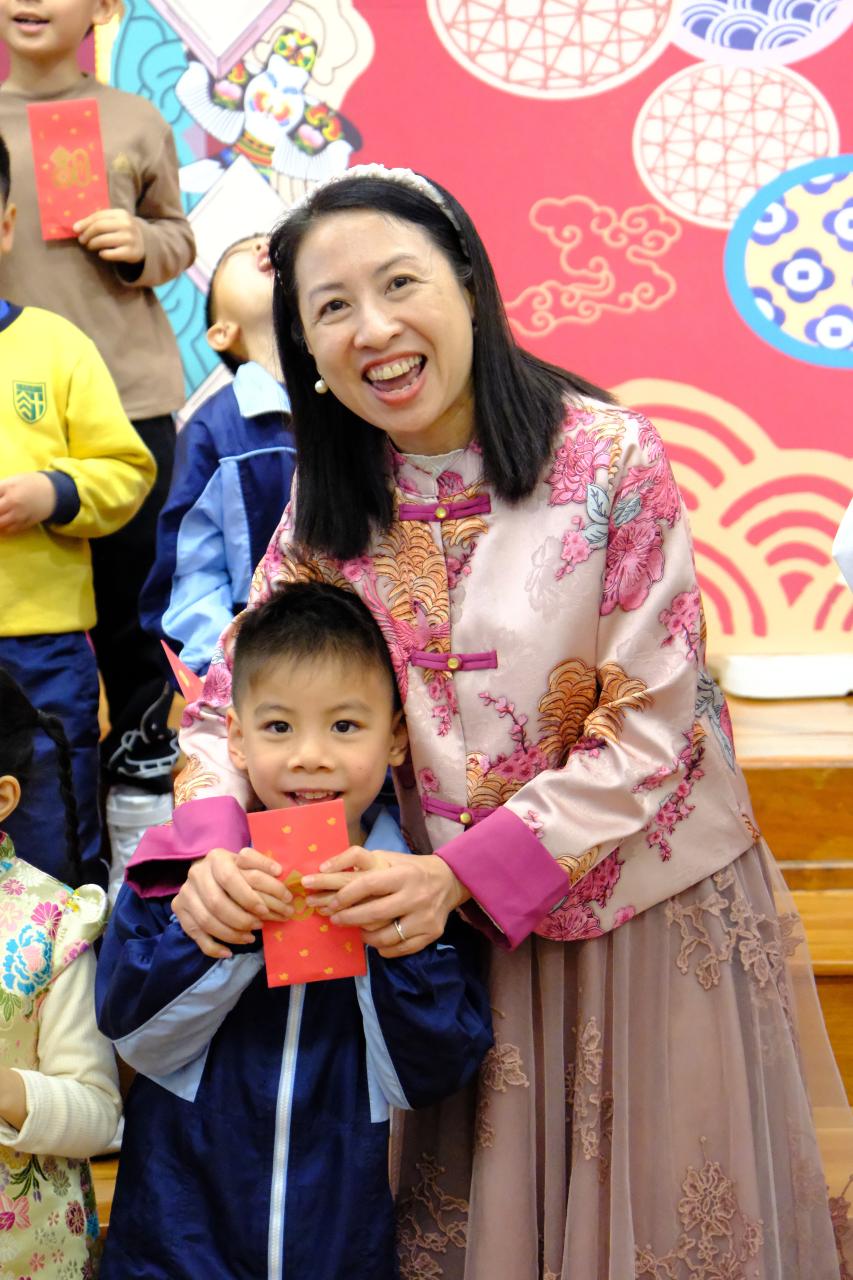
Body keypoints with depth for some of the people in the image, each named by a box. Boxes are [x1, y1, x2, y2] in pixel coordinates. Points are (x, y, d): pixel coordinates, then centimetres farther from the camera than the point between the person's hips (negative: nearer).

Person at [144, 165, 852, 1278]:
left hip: (649, 905, -3)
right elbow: (230, 699, 0)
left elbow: (647, 731, -17)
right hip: (454, 930, 3)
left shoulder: (609, 458, -17)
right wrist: (211, 844, -20)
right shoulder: (330, 504, -3)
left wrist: (462, 875, -22)